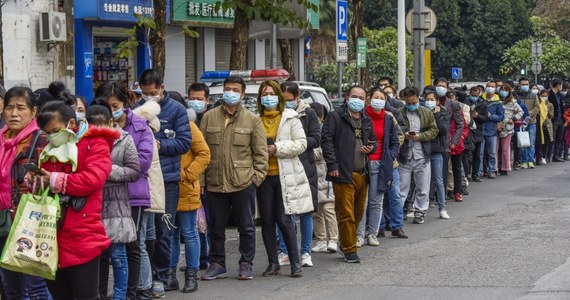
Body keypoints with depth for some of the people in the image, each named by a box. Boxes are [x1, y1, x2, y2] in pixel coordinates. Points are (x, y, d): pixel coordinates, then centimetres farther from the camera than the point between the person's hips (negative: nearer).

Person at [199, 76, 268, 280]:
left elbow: (261, 152, 2)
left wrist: (257, 176, -5)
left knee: (246, 226, 7)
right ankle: (217, 264, 22)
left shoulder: (252, 120, 2)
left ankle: (246, 264, 18)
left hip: (244, 183, -2)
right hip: (215, 183, 2)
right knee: (216, 227, 11)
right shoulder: (209, 117, 6)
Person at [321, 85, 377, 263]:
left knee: (358, 213, 12)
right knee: (346, 214, -6)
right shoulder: (335, 117, -2)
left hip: (362, 174, 7)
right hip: (344, 174, -7)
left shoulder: (366, 121, 19)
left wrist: (371, 147, 6)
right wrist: (332, 165, -16)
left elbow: (374, 140, 31)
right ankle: (349, 250, 1)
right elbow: (326, 140, -8)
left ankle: (345, 245, 28)